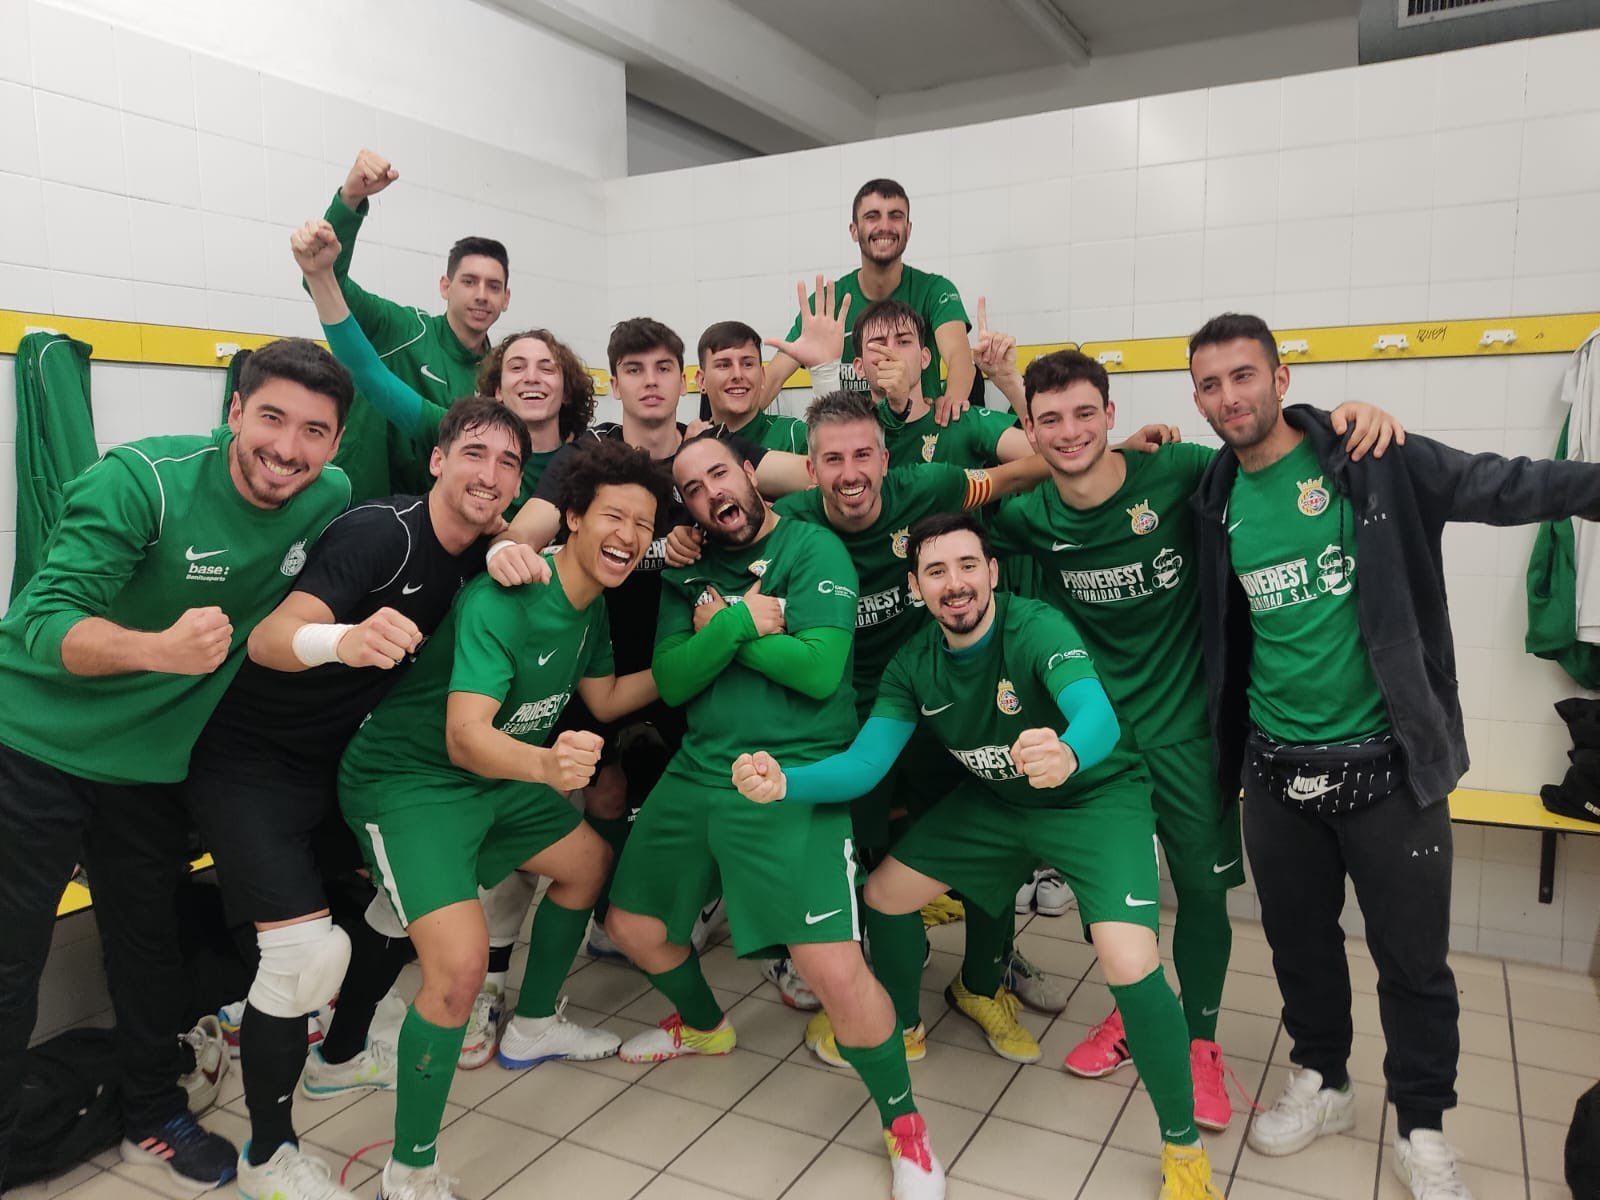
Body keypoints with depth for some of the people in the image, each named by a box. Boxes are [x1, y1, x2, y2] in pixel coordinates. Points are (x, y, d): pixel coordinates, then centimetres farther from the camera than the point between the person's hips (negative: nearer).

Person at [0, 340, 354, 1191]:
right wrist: (159, 648, -47)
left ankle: (153, 1118, 38)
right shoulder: (141, 480, -23)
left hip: (153, 762, 4)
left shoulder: (331, 500, -9)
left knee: (152, 947, 17)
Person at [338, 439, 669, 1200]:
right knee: (460, 965, -23)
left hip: (498, 774, 9)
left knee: (590, 863, 21)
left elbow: (604, 700, 13)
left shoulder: (591, 604, 0)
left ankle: (533, 1027, 41)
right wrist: (546, 764, -58)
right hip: (408, 779, -9)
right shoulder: (501, 602, -29)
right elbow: (465, 738, -38)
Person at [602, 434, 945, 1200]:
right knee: (630, 924, 19)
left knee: (835, 969, -18)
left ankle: (903, 1124, 10)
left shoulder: (814, 549, -8)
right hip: (698, 771, 7)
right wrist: (742, 624, -15)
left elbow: (819, 668, -20)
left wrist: (721, 627, -12)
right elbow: (671, 682, -1)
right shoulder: (688, 573, 10)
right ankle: (704, 1026, 50)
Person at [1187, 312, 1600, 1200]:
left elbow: (1506, 485, -11)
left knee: (1413, 958, 9)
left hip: (1388, 763, -3)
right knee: (1298, 939, 17)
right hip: (1276, 769, 3)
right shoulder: (1215, 500, 3)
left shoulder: (1376, 463, -8)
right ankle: (1321, 1083, 40)